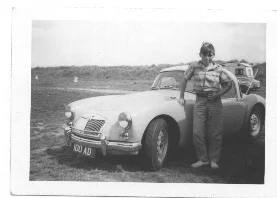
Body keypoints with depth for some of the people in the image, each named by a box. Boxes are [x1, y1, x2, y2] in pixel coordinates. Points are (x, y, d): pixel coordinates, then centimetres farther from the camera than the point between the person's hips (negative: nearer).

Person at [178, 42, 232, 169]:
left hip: (214, 102, -1)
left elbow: (229, 84, 8)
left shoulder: (218, 69, -1)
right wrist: (181, 97, 9)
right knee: (197, 133, -3)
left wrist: (218, 94, -6)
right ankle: (203, 159, 13)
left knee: (215, 133, 3)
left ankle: (214, 160, 16)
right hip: (200, 101, 1)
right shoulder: (194, 67, 0)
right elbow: (185, 80, 11)